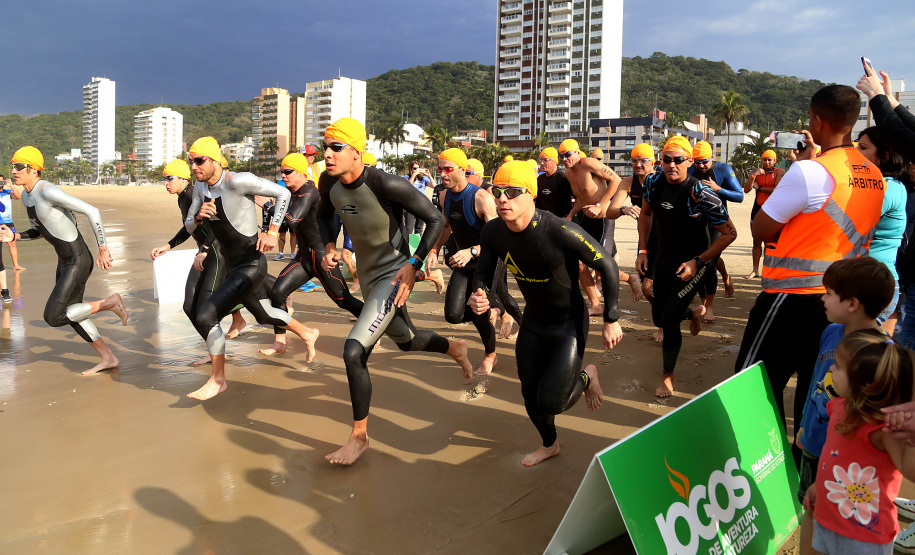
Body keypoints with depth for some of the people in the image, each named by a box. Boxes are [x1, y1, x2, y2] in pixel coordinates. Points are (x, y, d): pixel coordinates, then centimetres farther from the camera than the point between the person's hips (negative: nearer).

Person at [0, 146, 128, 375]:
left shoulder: (48, 191, -21)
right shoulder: (26, 195, 9)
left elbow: (92, 211, -24)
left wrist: (103, 249, -22)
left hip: (78, 262, -10)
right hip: (64, 261, 10)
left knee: (53, 318, -10)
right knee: (71, 314, 19)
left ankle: (109, 302, 2)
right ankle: (108, 358, 29)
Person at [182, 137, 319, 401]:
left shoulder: (238, 181, -21)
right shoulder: (200, 187, 3)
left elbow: (283, 193, -17)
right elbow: (189, 227, 9)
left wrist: (272, 233, -18)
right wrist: (198, 217, -14)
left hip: (251, 264, -9)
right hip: (232, 265, 9)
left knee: (205, 317, -16)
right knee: (265, 315, 24)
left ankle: (217, 380, 3)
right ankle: (307, 334, 49)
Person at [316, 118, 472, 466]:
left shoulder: (386, 185, -27)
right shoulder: (329, 182, -8)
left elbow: (436, 220, -20)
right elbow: (323, 215, 15)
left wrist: (413, 265, -27)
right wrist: (330, 246, -5)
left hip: (394, 276, -8)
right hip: (367, 276, 8)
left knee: (354, 351, -19)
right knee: (406, 340, 26)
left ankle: (360, 436, 0)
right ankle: (456, 349, 57)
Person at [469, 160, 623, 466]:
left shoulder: (560, 231, -32)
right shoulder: (493, 231, -15)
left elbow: (607, 266, -20)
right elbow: (484, 272, 2)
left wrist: (611, 320, -14)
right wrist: (479, 295, -22)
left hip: (569, 323, -5)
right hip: (532, 321, 6)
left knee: (552, 402, -10)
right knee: (530, 394, 16)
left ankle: (586, 377, 25)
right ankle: (549, 444, 47)